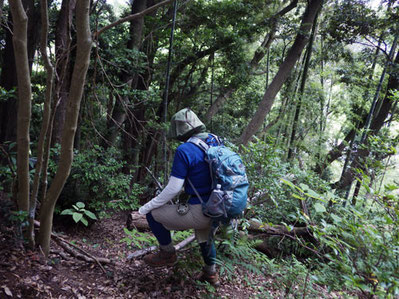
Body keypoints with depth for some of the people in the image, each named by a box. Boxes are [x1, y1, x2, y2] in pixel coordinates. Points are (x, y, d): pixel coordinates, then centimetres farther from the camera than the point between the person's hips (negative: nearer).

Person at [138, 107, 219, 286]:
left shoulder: (185, 150, -17)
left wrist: (147, 207, -5)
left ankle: (168, 254, 23)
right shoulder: (215, 142, 5)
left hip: (200, 213, -8)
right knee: (205, 236, 37)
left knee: (153, 214, 5)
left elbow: (173, 189, -18)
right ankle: (211, 273, 54)